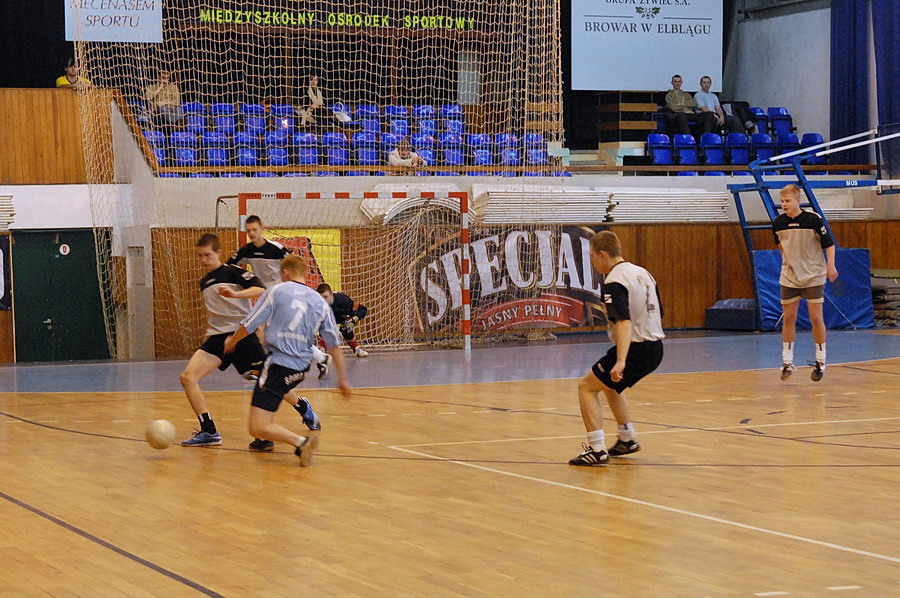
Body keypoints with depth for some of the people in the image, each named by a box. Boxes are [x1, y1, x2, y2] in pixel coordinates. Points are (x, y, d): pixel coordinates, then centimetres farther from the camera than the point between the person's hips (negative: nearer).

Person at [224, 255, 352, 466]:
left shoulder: (276, 291, -3)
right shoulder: (320, 302, 9)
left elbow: (248, 325, 0)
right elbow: (334, 344, 9)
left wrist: (232, 341, 20)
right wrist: (342, 378, 15)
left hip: (279, 363, -7)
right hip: (302, 368, 7)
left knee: (257, 427, -10)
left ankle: (301, 442, -30)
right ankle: (267, 439, 39)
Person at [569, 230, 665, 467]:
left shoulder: (614, 283, -15)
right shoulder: (642, 273, 12)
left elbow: (624, 322, -28)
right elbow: (658, 314, 19)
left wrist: (621, 361, -36)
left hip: (635, 349, -9)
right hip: (655, 349, 9)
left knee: (587, 387, -1)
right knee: (610, 384, 29)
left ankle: (597, 449, -10)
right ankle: (628, 439, 34)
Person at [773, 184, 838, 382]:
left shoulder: (813, 219, -12)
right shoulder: (778, 223, -1)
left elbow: (829, 243, -7)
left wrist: (831, 265, -17)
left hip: (813, 276, -3)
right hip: (789, 277, 3)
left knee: (816, 318, -1)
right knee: (788, 319, 3)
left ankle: (820, 362, 10)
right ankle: (787, 362, 12)